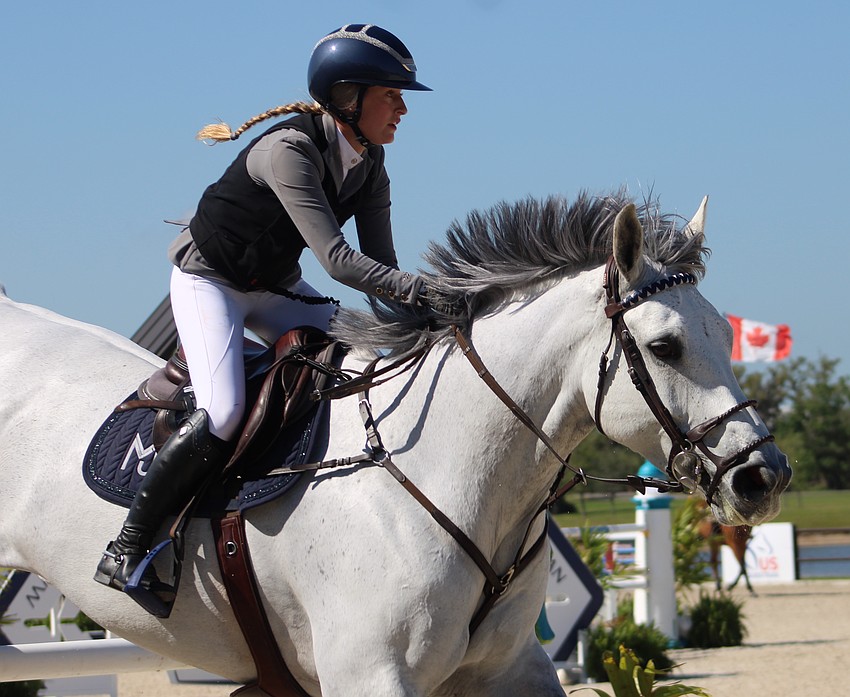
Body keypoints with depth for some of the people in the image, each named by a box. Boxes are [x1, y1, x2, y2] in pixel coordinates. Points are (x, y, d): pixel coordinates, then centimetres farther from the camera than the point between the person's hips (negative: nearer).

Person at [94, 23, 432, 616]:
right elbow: (336, 259, -37)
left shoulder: (369, 163, -6)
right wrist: (424, 290, -44)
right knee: (223, 413, -25)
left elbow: (379, 261, -6)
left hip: (276, 286, 9)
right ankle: (127, 551, -15)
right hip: (209, 278, -8)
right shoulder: (290, 150, -31)